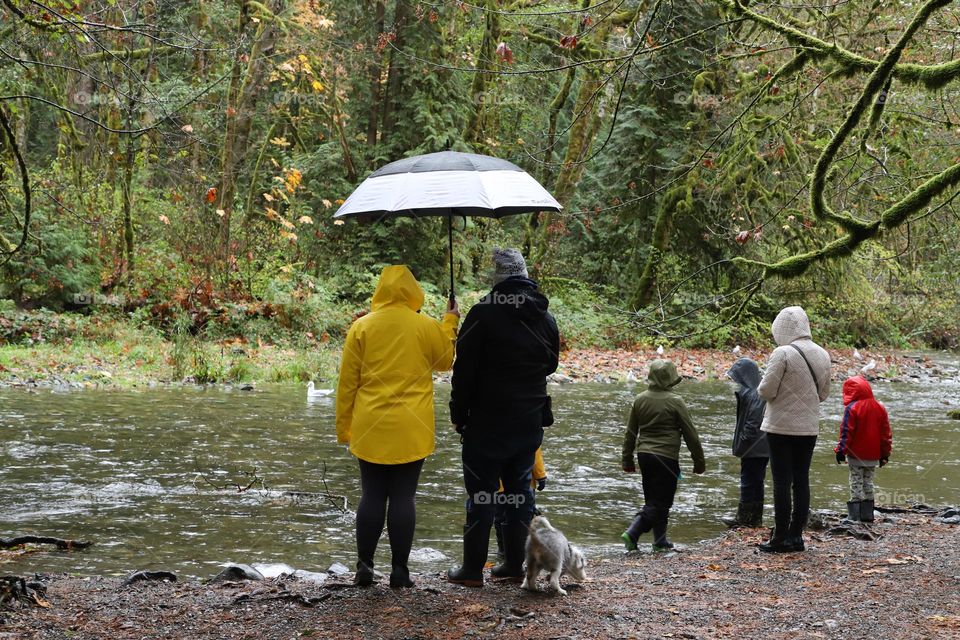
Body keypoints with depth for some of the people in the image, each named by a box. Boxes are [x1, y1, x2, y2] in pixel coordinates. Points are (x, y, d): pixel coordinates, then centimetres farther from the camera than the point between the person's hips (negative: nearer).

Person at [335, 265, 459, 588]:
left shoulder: (361, 327, 0)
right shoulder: (427, 327, -3)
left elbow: (347, 380, 2)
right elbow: (444, 361, 15)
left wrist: (344, 425, 11)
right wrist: (450, 323, 27)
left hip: (371, 428, 1)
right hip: (412, 429, -1)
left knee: (372, 496, 8)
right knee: (403, 497, 3)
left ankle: (364, 566, 9)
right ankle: (399, 569, 4)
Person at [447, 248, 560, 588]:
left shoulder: (483, 314, -13)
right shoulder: (545, 318, 7)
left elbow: (464, 369, -11)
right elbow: (550, 365, 20)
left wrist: (458, 414, -2)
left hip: (488, 421, -6)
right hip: (530, 422, 6)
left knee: (481, 492, -1)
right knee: (519, 489, 12)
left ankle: (472, 569, 2)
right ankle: (514, 564, 16)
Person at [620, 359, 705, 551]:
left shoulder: (640, 400, 5)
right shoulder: (675, 401, -10)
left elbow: (630, 433, 11)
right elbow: (690, 434, -6)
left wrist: (627, 459, 20)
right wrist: (699, 461, 3)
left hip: (644, 455, 6)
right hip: (666, 457, -6)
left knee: (654, 500, 16)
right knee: (660, 502, -2)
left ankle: (660, 541, 19)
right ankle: (632, 534, -15)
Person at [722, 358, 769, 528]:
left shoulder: (753, 395, -20)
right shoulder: (761, 392, 9)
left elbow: (753, 424, -23)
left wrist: (740, 445, -16)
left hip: (753, 448, -9)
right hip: (763, 448, 9)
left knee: (748, 482, 1)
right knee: (757, 482, 15)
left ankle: (743, 518, 9)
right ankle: (756, 518, 22)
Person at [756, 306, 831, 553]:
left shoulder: (783, 353, -15)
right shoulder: (822, 355, 6)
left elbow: (766, 390, -16)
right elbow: (823, 393, 14)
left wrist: (761, 387, 5)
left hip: (782, 426, -6)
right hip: (809, 427, 6)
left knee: (782, 481, -2)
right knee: (801, 481, 10)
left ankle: (780, 538, 0)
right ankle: (796, 536, 14)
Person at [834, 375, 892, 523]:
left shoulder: (852, 408, -14)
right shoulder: (879, 408, 6)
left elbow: (846, 432, -16)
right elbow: (886, 433, 10)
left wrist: (841, 451, -12)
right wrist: (885, 454, 17)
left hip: (856, 455, -6)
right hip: (873, 456, 6)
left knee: (856, 483, 1)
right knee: (868, 483, 15)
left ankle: (855, 515, -1)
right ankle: (867, 514, 16)